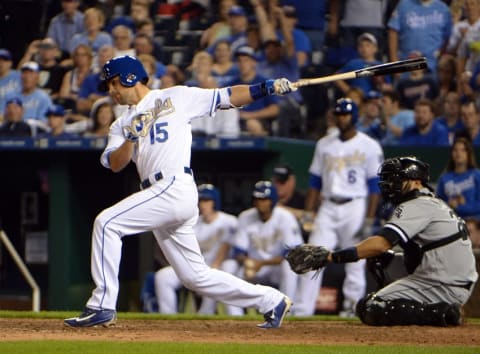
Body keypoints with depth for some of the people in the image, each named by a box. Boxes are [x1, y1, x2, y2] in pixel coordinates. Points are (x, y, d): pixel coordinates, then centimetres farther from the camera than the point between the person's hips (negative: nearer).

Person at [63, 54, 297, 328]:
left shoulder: (176, 97, 8)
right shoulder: (122, 124, 23)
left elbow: (227, 97, 6)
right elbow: (114, 164, 8)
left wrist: (267, 88, -5)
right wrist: (131, 139, -10)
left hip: (176, 188, -8)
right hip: (160, 194, 8)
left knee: (107, 223, -18)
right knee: (196, 276, 8)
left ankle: (103, 306, -17)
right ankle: (271, 301, 18)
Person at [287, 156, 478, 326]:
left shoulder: (417, 207, -13)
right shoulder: (435, 203, 19)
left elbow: (381, 244, -24)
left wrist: (331, 256, -26)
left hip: (442, 287, -10)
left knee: (369, 309, -11)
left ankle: (440, 314, -15)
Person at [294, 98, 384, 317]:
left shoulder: (369, 146, -1)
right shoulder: (324, 145, 13)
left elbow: (375, 186, -4)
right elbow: (315, 182, 15)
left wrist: (369, 220, -10)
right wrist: (307, 213, 7)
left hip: (355, 207, -4)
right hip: (328, 208, 4)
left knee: (355, 263, -1)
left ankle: (351, 307, 7)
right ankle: (302, 311, -6)